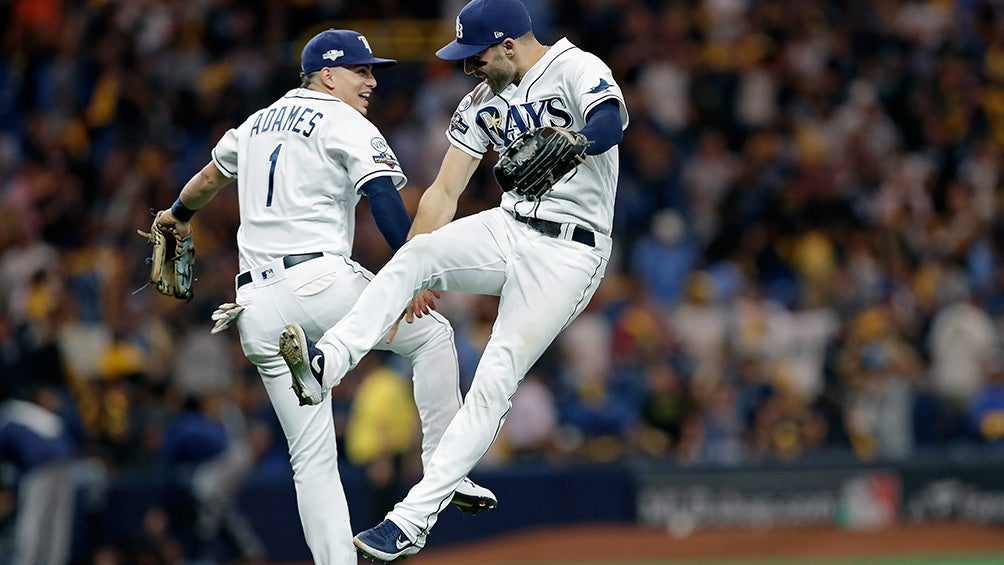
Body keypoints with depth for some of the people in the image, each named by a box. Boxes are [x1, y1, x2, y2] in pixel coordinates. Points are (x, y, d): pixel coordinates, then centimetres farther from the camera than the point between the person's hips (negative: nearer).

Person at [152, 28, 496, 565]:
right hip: (319, 281, -6)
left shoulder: (260, 121, 22)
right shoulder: (347, 126, 1)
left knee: (311, 455, 6)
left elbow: (210, 177, 39)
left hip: (257, 308, 6)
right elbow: (385, 203, -14)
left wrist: (179, 214, 58)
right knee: (432, 334, 13)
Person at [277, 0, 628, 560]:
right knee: (416, 254, -23)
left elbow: (611, 122, -34)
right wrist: (413, 280, 4)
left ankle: (414, 518, -15)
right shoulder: (484, 100, 11)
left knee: (493, 383, -14)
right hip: (507, 230, 7)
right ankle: (326, 365, -34)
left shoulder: (578, 70, -12)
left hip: (569, 252, -6)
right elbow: (445, 191, 11)